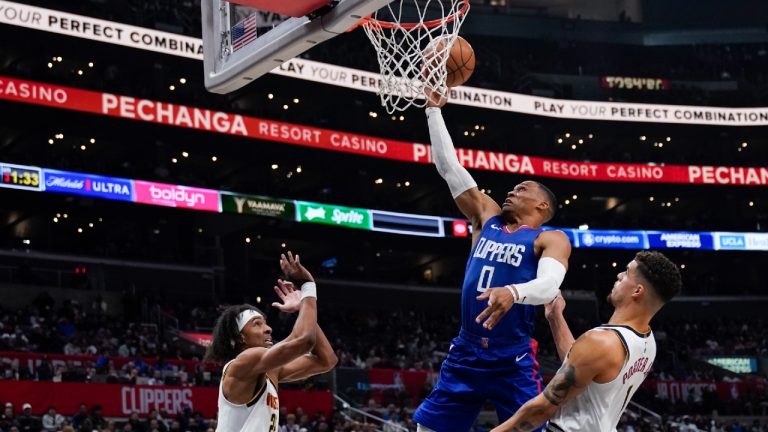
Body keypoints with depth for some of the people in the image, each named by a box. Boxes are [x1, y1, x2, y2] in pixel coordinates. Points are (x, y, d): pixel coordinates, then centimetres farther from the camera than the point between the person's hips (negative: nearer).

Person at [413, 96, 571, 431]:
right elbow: (448, 166, 15)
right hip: (465, 353, 5)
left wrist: (514, 292, -42)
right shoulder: (487, 219, 14)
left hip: (514, 361, -5)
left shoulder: (551, 240, -1)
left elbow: (549, 284, -21)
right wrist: (434, 108, 13)